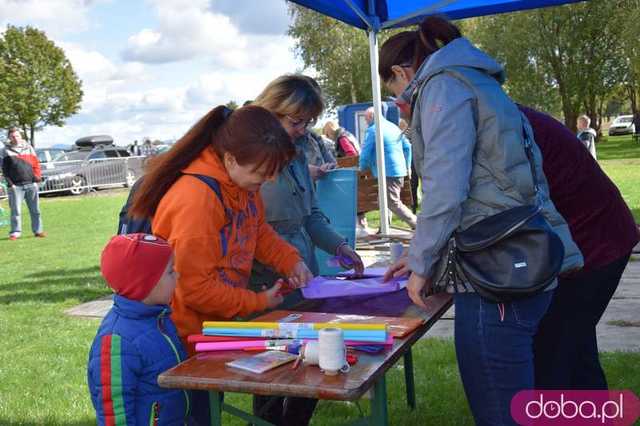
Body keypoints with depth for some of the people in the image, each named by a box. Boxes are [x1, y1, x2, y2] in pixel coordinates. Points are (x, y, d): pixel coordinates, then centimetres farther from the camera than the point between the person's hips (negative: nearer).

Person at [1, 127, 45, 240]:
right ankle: (15, 232, 4)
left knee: (35, 209, 5)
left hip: (31, 184, 2)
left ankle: (38, 230, 13)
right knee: (16, 210, -3)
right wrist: (10, 183, -7)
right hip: (16, 185, -2)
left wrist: (37, 176, -1)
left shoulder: (29, 147, 13)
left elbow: (36, 163, 12)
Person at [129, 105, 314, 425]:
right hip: (188, 340, -8)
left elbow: (257, 230, 13)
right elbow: (196, 287, -26)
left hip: (218, 329, 8)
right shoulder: (196, 198, -31)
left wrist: (290, 261, -3)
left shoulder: (241, 181, -4)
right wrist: (257, 302, -16)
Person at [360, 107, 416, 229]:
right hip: (400, 170, 9)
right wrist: (407, 166, 22)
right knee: (387, 200, 18)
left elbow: (365, 153, -11)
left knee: (394, 203, -6)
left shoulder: (372, 130, -8)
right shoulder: (394, 127, 15)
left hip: (387, 172, -9)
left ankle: (419, 226, -12)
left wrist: (362, 168, 6)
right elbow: (407, 147, 16)